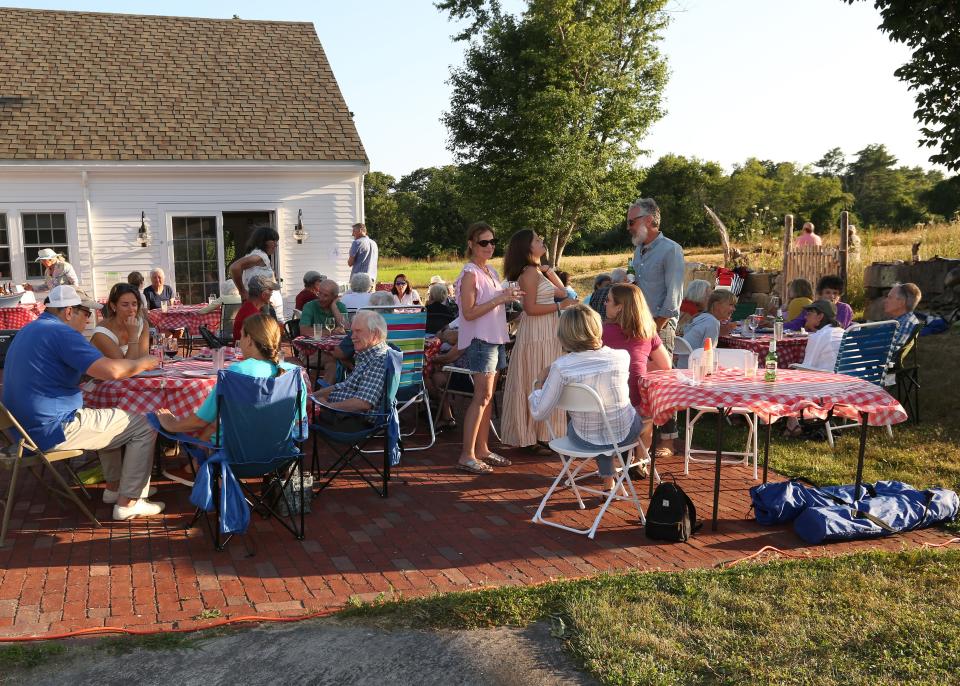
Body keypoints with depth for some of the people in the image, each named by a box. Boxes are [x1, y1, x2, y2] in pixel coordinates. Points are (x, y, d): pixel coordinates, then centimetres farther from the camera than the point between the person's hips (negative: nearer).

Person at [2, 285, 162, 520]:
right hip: (54, 431, -10)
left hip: (27, 427, 10)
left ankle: (114, 486, 30)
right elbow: (111, 370, -27)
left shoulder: (28, 331, 14)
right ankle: (129, 502, 0)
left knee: (111, 415, 31)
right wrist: (144, 363, -7)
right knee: (145, 424, -3)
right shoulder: (61, 332, -18)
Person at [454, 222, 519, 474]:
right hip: (480, 340, -9)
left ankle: (482, 449, 17)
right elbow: (469, 312, -18)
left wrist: (507, 299, 8)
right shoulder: (470, 274, -12)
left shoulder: (491, 271, 15)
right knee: (483, 395, -10)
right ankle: (467, 455, -7)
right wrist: (497, 300, -21)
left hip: (495, 338, 9)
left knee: (488, 396, 10)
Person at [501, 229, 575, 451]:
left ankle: (539, 433, 23)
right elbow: (531, 308, -21)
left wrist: (547, 268, 11)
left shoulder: (537, 270, 14)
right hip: (537, 335, -10)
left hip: (546, 334, 10)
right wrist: (560, 305, -15)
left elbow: (563, 292, 16)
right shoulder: (530, 272, -16)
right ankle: (531, 438, 7)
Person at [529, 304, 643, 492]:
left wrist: (539, 382, 0)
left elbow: (539, 413, -17)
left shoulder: (561, 367, -22)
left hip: (586, 441, 0)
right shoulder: (621, 357, -15)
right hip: (625, 435, 1)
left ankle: (608, 481, 43)